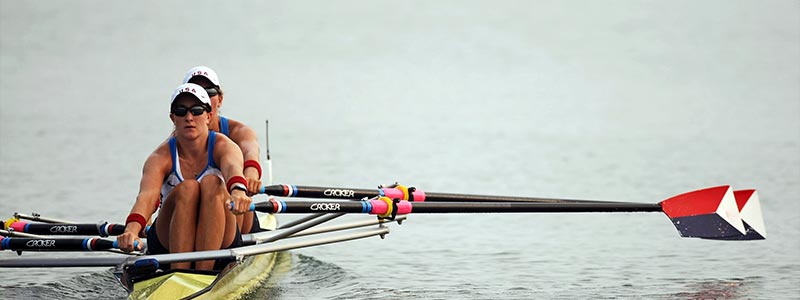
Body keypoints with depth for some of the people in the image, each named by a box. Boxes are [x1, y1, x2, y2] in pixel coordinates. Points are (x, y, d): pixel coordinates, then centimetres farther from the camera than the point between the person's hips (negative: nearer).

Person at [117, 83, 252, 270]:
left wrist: (238, 191, -57)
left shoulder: (223, 147, -7)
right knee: (187, 188, -27)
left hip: (219, 244, 0)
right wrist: (132, 229, -50)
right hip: (168, 248, 0)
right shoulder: (161, 157, -8)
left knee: (212, 184, -27)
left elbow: (233, 167, -32)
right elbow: (147, 195, -28)